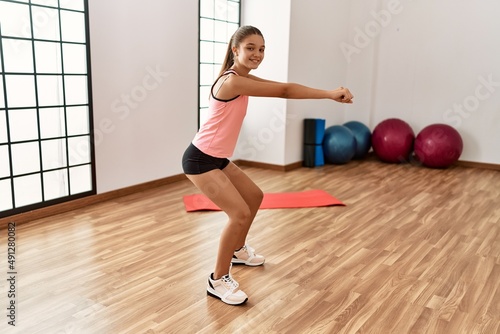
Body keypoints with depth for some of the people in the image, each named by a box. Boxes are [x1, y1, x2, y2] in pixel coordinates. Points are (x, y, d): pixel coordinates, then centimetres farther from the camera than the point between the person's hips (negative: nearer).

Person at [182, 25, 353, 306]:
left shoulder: (243, 78, 7)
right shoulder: (232, 81, -23)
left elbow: (283, 88, -2)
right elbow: (284, 91, -23)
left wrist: (329, 93, -10)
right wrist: (330, 94, -19)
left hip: (218, 158, 10)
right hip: (200, 159, -10)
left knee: (254, 196, 21)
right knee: (240, 213, -17)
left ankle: (239, 251, 41)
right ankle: (218, 280, 0)